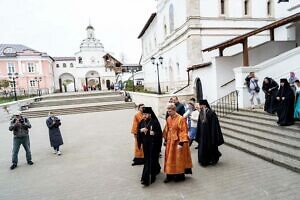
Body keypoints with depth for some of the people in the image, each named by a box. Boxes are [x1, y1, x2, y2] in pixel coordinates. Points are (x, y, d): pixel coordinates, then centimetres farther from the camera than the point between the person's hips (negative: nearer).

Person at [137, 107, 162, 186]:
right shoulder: (142, 122, 4)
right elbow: (138, 132, 8)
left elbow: (160, 133, -9)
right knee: (147, 159, 15)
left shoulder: (155, 122, -12)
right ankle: (156, 170, 41)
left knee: (151, 160, -3)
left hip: (153, 144, -6)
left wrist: (154, 133, -28)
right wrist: (141, 130, -13)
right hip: (145, 143, 6)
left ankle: (147, 178, 4)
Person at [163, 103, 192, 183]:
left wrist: (181, 143, -21)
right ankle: (170, 175, 21)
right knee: (170, 159, 11)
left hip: (177, 142, -6)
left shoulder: (181, 119, -16)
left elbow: (183, 132, -17)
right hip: (170, 142, 6)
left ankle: (180, 175, 22)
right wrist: (165, 140, 12)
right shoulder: (168, 119, 4)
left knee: (178, 159, 6)